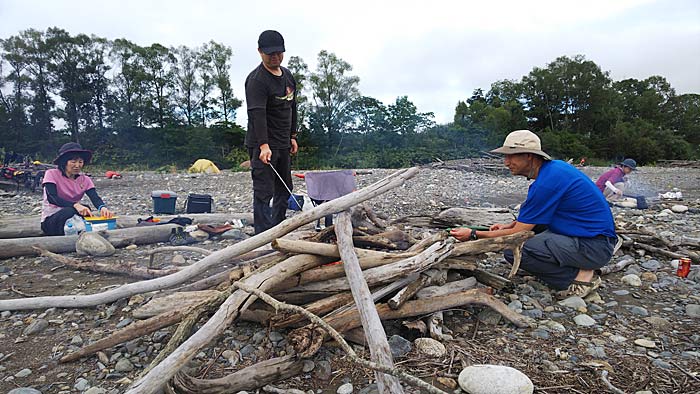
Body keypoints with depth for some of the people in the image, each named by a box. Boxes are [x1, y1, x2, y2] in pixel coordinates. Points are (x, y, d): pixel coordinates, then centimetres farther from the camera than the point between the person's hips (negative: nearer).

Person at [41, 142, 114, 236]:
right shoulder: (52, 174, -7)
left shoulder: (85, 180, 2)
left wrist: (102, 207, -40)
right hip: (50, 220, -3)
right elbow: (51, 198, -23)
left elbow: (95, 198, -15)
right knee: (70, 211, -33)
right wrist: (75, 205, -42)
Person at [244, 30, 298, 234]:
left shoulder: (288, 76, 13)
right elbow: (257, 114, -26)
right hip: (262, 146, -8)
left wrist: (292, 136, 18)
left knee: (284, 190, 14)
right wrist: (264, 145, -35)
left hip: (283, 144, 9)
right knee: (264, 192, -9)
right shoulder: (256, 79, -14)